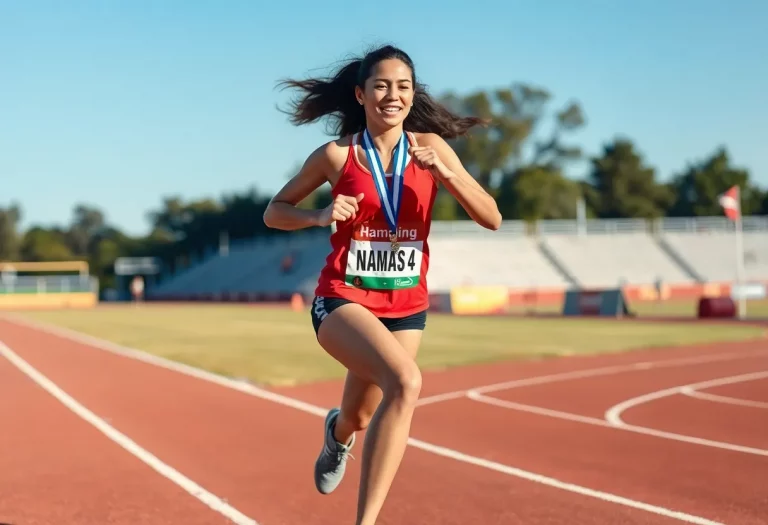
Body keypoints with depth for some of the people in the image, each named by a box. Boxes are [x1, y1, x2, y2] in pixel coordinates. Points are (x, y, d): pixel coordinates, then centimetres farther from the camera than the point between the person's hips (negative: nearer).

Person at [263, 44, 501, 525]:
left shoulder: (431, 146, -1)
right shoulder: (336, 155, -5)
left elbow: (492, 218, -6)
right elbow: (274, 213, 5)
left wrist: (444, 172, -21)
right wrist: (320, 217, -15)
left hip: (406, 306, 4)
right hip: (343, 299, -3)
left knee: (359, 420, 14)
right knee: (406, 382, -30)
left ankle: (338, 432, 53)